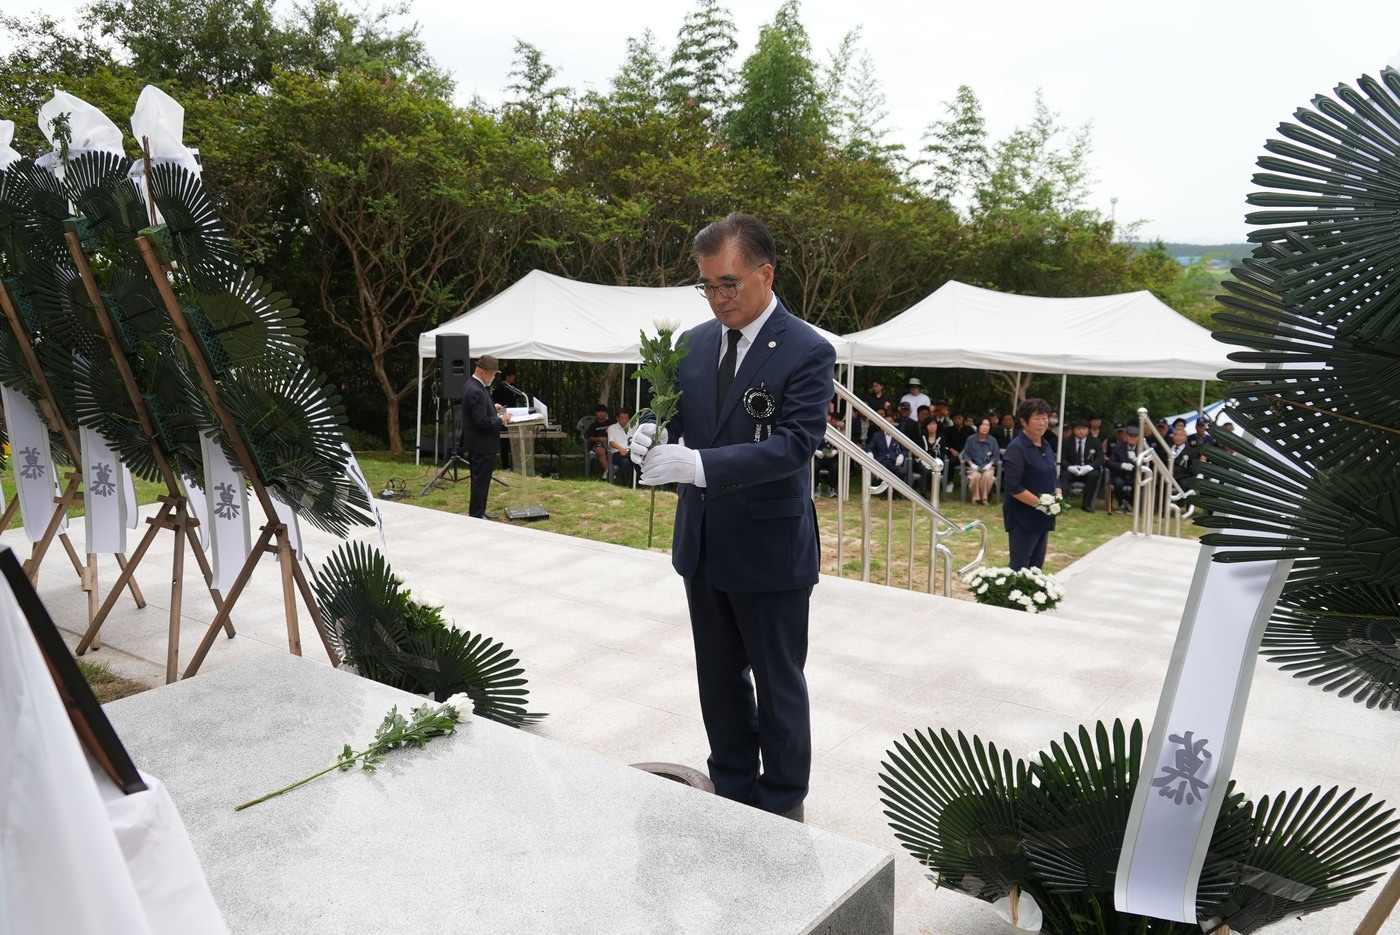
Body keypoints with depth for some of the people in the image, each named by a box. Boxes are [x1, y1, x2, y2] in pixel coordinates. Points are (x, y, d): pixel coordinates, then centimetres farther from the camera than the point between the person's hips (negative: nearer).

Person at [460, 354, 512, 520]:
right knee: (481, 481, -2)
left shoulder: (471, 385, 8)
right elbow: (482, 421, -27)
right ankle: (476, 516, 6)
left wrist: (492, 407, 12)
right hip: (482, 444, -11)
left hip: (477, 443, 11)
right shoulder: (476, 391, -24)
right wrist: (501, 419, -16)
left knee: (479, 480, 19)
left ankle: (478, 512, 28)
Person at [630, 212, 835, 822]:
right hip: (703, 544, 6)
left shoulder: (807, 353, -14)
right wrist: (653, 435, -16)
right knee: (719, 679, 20)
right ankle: (732, 790, 39)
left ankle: (782, 809, 29)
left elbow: (795, 442, -24)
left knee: (778, 685, 10)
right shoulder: (695, 343, 5)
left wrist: (699, 465, -34)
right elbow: (678, 416, 9)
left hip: (770, 549, -6)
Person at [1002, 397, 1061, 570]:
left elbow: (1054, 477, 19)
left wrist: (1058, 498, 0)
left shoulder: (1046, 447, 11)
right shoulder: (1017, 448, -16)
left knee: (1036, 566, 14)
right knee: (1019, 568, -3)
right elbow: (1013, 487, -21)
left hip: (1043, 517, 9)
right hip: (1023, 518, -8)